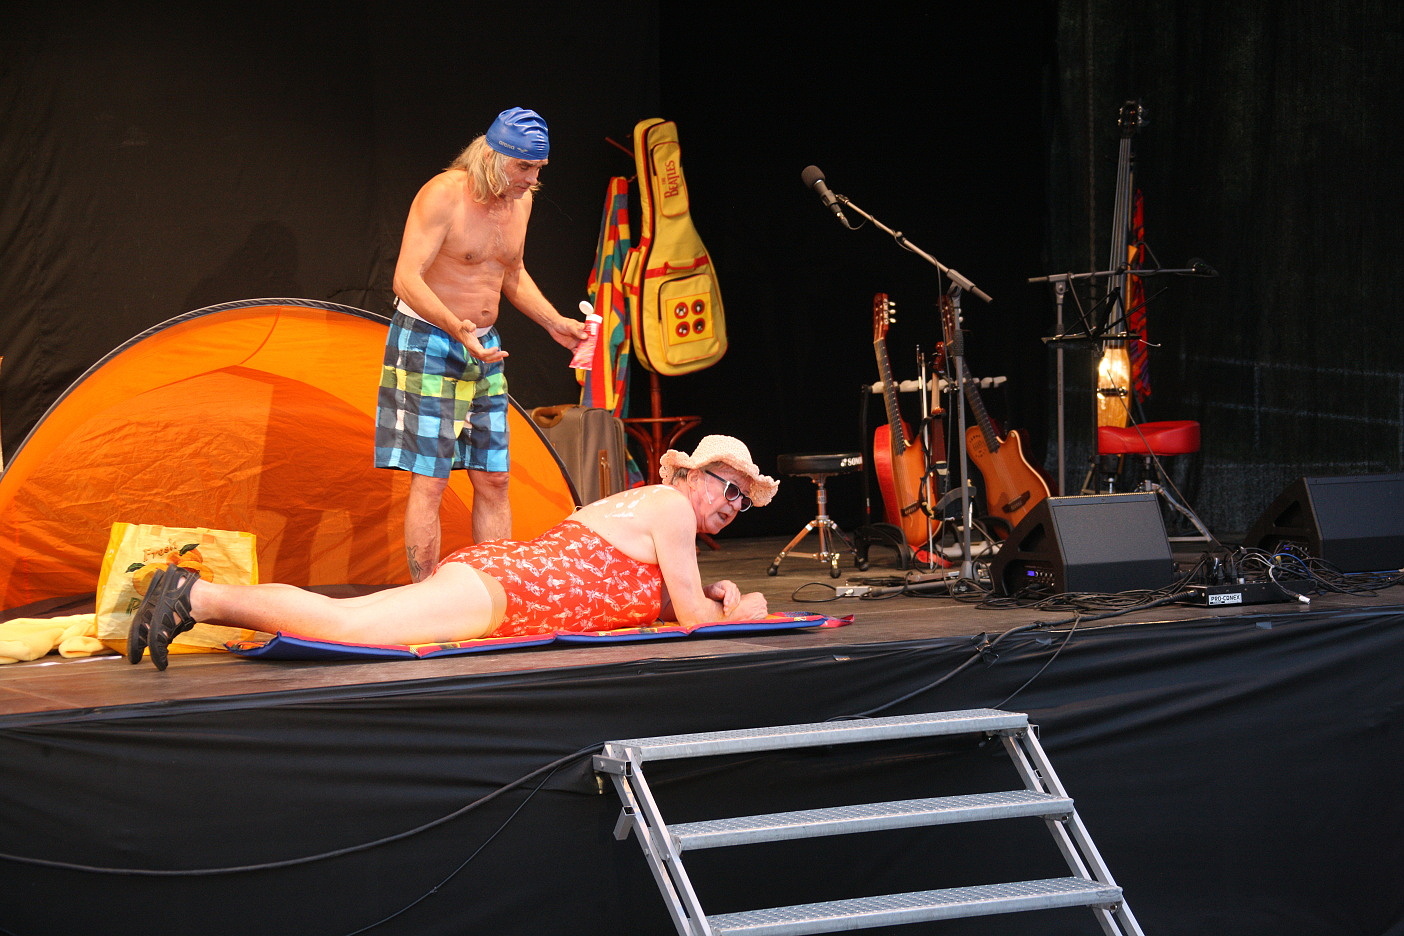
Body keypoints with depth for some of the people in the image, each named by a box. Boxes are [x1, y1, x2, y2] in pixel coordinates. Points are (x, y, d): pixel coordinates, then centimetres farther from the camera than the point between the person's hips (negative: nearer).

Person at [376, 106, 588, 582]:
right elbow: (407, 279, -24)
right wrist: (458, 328, -37)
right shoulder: (443, 195, -18)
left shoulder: (519, 200, 6)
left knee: (494, 481, 6)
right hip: (428, 342, -7)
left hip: (483, 348, 8)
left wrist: (554, 323, 10)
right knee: (429, 481, -9)